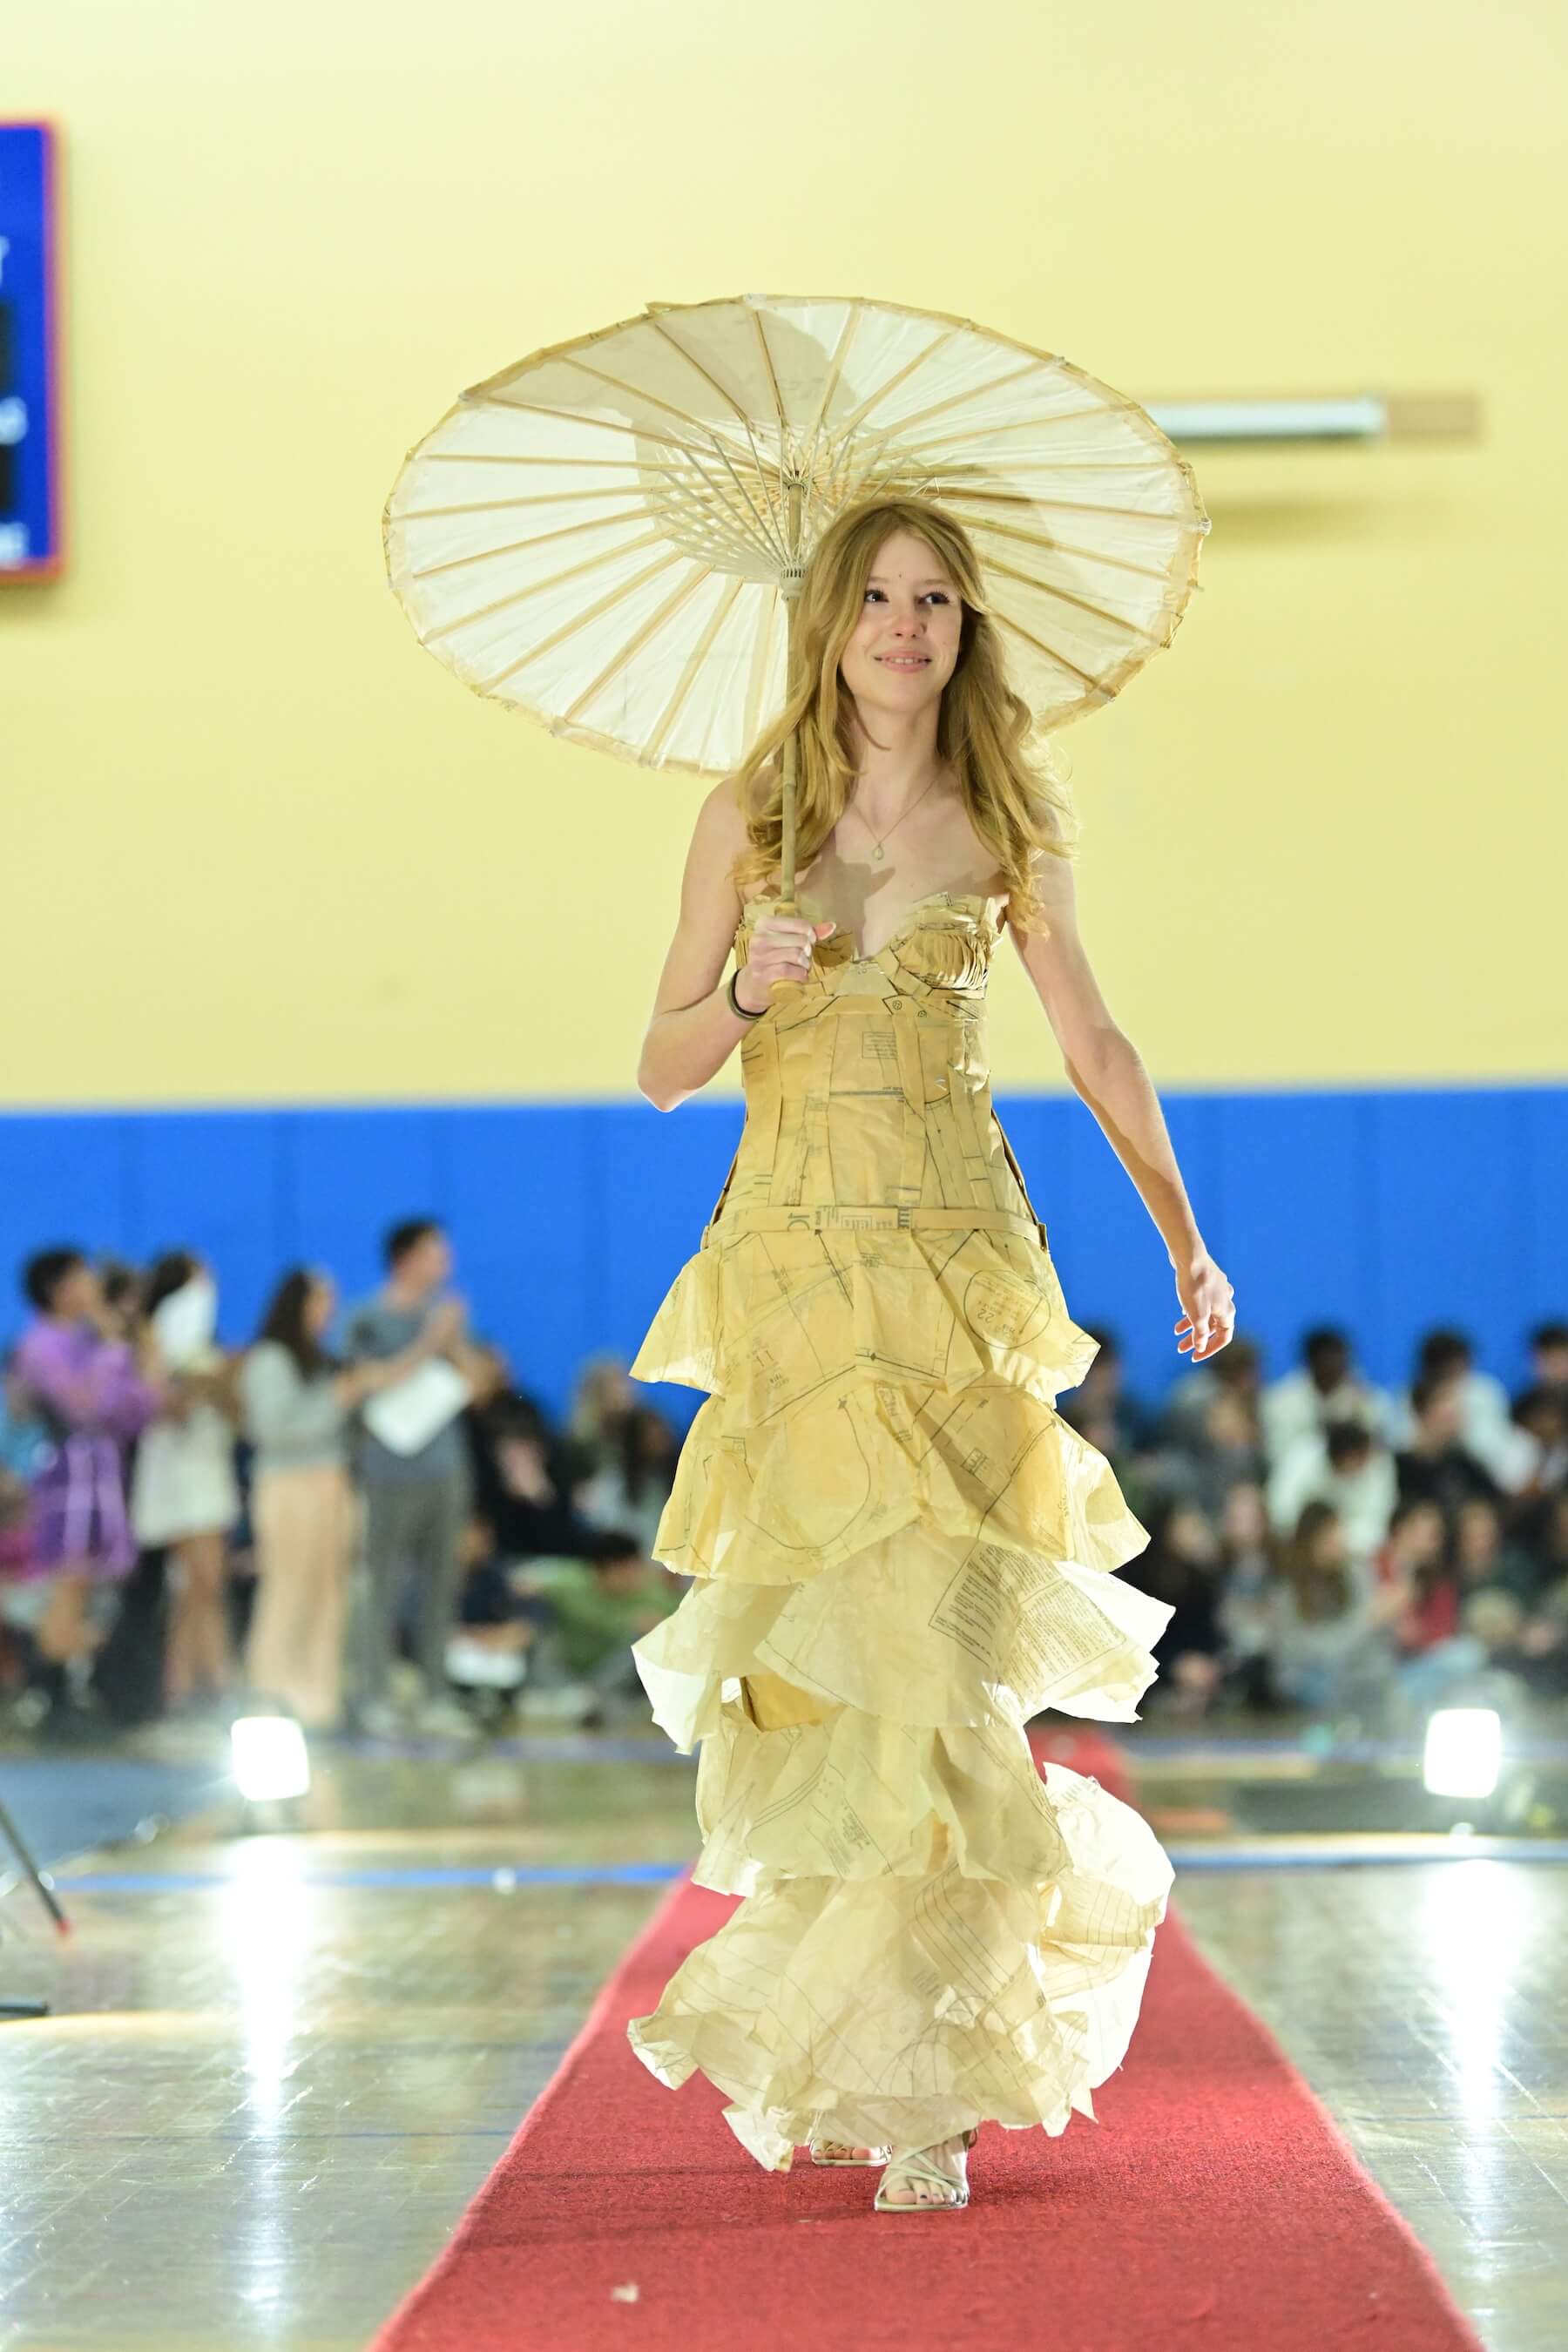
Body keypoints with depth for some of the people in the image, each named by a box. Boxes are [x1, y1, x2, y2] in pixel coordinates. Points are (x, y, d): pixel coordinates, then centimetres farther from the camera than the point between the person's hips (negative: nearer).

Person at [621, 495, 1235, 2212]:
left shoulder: (1006, 823, 6)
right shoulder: (749, 815, 5)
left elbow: (1095, 1044, 14)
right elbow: (664, 1067, 6)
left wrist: (1183, 1240, 12)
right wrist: (749, 990, -14)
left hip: (959, 1251, 0)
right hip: (795, 1259, 0)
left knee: (934, 1639, -9)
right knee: (833, 1641, -2)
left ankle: (916, 2072, -3)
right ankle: (853, 2060, 13)